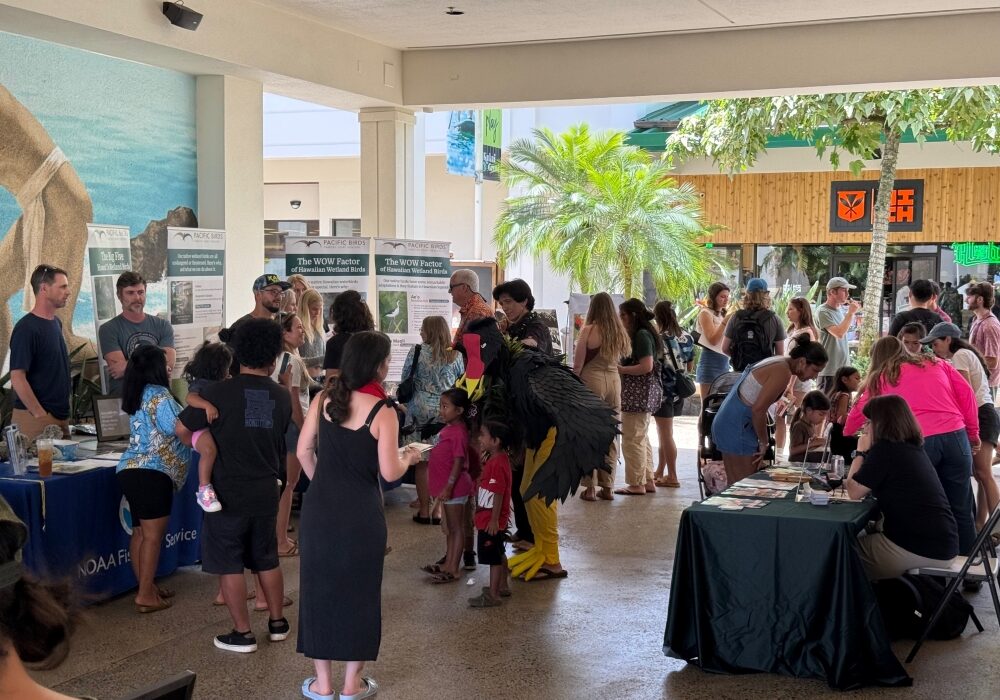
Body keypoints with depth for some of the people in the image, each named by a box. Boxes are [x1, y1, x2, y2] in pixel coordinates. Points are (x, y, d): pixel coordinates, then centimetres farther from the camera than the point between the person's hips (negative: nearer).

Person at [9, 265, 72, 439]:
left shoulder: (56, 323, 11)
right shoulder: (26, 328, -14)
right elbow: (17, 378, -18)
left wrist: (65, 412, 16)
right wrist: (41, 415, -19)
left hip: (61, 416, 8)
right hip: (36, 418, -8)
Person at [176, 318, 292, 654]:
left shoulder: (220, 392, -13)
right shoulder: (281, 396, -1)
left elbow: (182, 428, -8)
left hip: (228, 492, -4)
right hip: (266, 492, 5)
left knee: (230, 565, 6)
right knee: (267, 560, 20)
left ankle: (243, 633, 10)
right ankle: (277, 623, 29)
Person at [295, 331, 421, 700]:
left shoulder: (324, 398, 0)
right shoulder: (382, 411, -13)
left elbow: (303, 452, 4)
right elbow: (389, 473, -13)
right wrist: (409, 457, 7)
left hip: (319, 507, 3)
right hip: (361, 513, -3)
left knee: (319, 586, 13)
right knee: (359, 590, 11)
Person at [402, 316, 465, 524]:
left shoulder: (417, 351, -4)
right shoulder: (455, 355, 2)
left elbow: (405, 378, 2)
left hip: (421, 410, -2)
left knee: (422, 462, 5)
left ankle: (424, 509, 7)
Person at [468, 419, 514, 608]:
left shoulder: (497, 463, -24)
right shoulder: (496, 459, 8)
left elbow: (498, 494, -24)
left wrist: (494, 520, -22)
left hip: (492, 521, -10)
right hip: (489, 518, 10)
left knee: (494, 557, -2)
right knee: (499, 554, 21)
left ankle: (492, 595, 5)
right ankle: (502, 586, 33)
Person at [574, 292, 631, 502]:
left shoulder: (588, 330, -8)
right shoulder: (619, 331, 3)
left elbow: (578, 363, -5)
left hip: (592, 382, -4)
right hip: (614, 381, 4)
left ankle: (589, 487, 2)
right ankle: (607, 486, 14)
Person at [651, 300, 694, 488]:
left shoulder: (659, 340, -16)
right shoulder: (687, 338, 4)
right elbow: (689, 367, 12)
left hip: (663, 390, -7)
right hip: (679, 390, 7)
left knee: (666, 434, 0)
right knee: (664, 433, 18)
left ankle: (672, 477, 4)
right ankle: (660, 472, 26)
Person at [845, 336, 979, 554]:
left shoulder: (880, 378, 19)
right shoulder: (936, 364, 22)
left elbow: (859, 411, 29)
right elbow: (966, 393, 12)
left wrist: (845, 434, 47)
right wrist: (973, 433, 15)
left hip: (915, 442, -2)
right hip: (955, 435, 2)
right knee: (960, 509, 10)